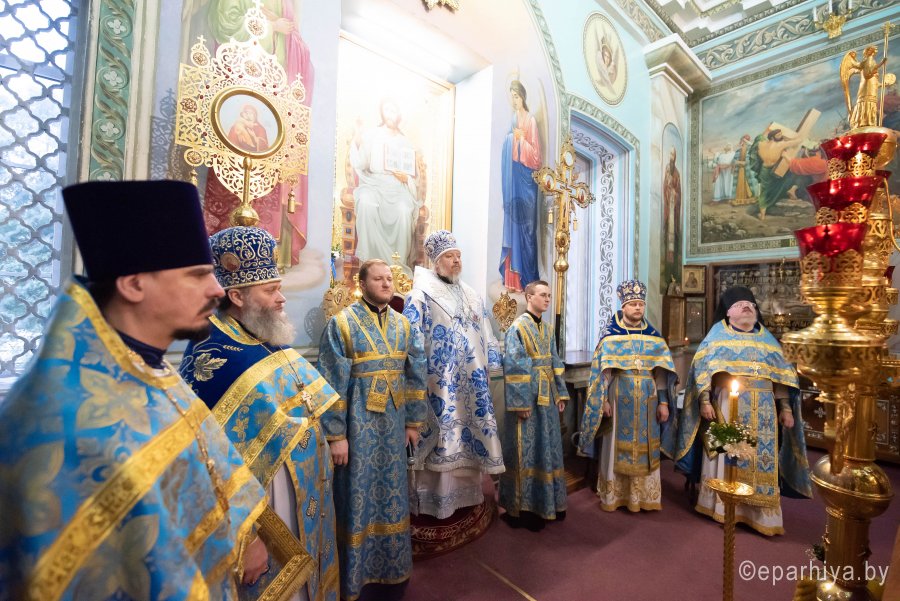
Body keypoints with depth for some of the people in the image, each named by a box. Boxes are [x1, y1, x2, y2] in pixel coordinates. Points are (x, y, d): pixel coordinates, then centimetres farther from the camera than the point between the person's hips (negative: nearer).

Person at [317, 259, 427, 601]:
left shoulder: (402, 325, 5)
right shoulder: (342, 324, -9)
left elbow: (415, 375, 9)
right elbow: (332, 384, -11)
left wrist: (414, 422, 8)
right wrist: (336, 434, -13)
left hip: (393, 425, 5)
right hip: (358, 425, -5)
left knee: (391, 494, 17)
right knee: (360, 497, 8)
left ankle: (391, 570, 38)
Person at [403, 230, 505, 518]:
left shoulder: (472, 296, 14)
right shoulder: (422, 294, -5)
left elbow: (485, 335, 17)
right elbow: (412, 338, -11)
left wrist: (488, 367, 14)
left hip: (470, 380, 6)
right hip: (439, 379, -6)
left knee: (468, 431, 12)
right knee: (442, 430, -2)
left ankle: (464, 489, 29)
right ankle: (436, 497, 13)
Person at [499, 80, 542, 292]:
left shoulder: (530, 120, -4)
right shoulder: (512, 119, 16)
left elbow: (536, 156, -9)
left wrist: (521, 139, -15)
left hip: (525, 179, -6)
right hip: (512, 177, 7)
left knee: (526, 224, -4)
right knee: (512, 220, 5)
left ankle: (526, 278, 3)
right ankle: (512, 276, 11)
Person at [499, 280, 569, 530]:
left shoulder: (548, 329, 11)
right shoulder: (518, 327, -13)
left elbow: (555, 363, 16)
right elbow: (513, 367, -17)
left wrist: (561, 393, 11)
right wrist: (521, 403, -20)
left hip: (548, 398, 8)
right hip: (528, 398, -8)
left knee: (548, 448, 16)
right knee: (527, 451, 2)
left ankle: (547, 503, 31)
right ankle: (524, 506, 17)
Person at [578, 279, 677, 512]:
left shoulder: (654, 336, 6)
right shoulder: (610, 335, -2)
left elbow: (661, 372, 6)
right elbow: (602, 371, -4)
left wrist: (663, 402, 1)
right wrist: (604, 400, -10)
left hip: (647, 401, 3)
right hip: (619, 398, -3)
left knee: (645, 447, 10)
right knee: (618, 446, 5)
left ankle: (644, 495, 24)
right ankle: (613, 494, 18)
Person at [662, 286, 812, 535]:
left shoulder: (767, 338, 15)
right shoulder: (718, 334, 3)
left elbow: (781, 375, 13)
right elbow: (703, 369, -4)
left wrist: (785, 407, 5)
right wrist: (704, 401, -11)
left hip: (762, 410, 3)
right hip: (727, 407, -3)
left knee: (762, 457, 5)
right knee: (727, 456, 3)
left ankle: (761, 514, 17)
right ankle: (724, 508, 15)